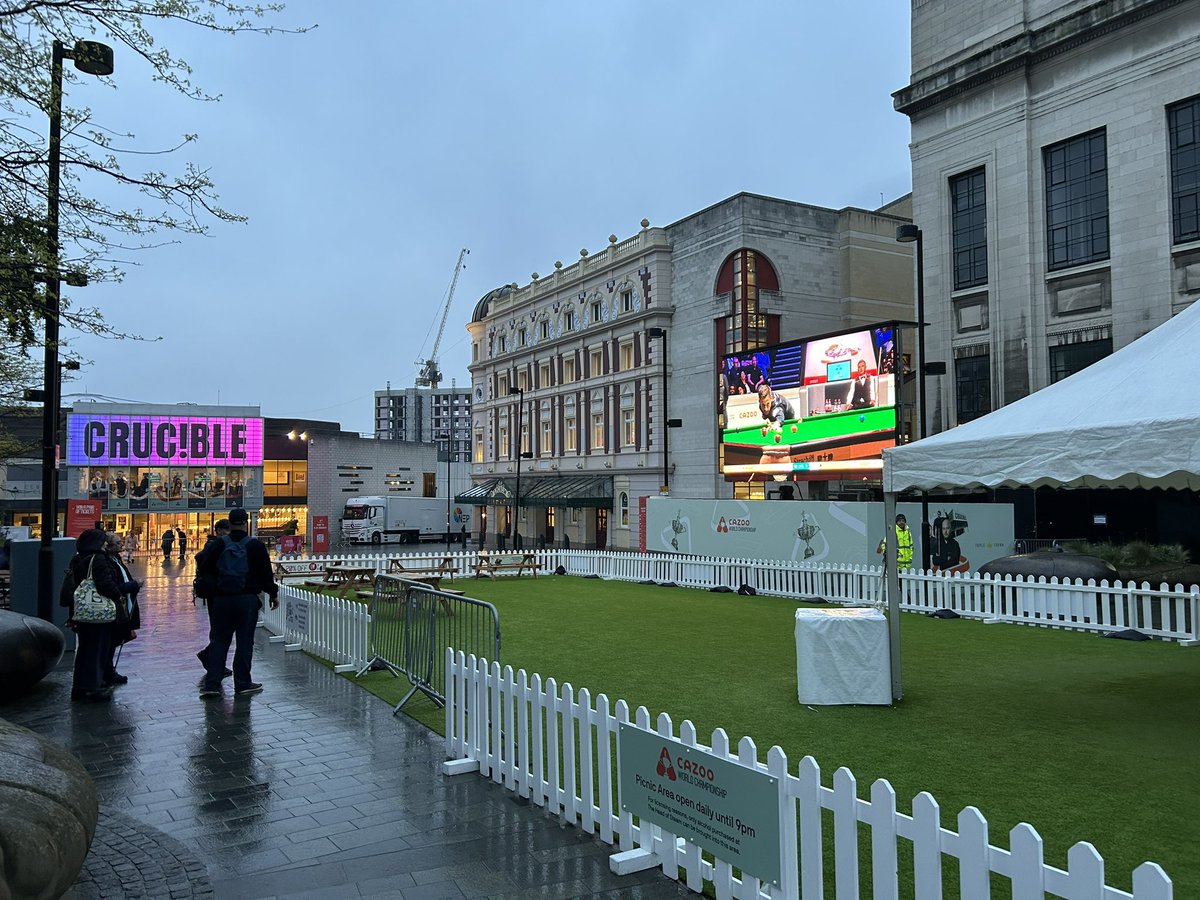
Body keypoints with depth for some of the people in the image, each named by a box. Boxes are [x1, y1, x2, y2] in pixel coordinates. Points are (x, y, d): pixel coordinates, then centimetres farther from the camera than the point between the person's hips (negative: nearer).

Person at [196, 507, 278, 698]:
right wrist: (273, 594, 8)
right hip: (248, 599, -2)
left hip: (222, 599, 3)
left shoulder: (219, 545, 1)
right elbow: (265, 573, -5)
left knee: (218, 640, 10)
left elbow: (203, 566, 4)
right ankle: (242, 684, 9)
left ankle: (211, 684, 6)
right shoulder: (256, 546, -7)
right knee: (245, 642, 5)